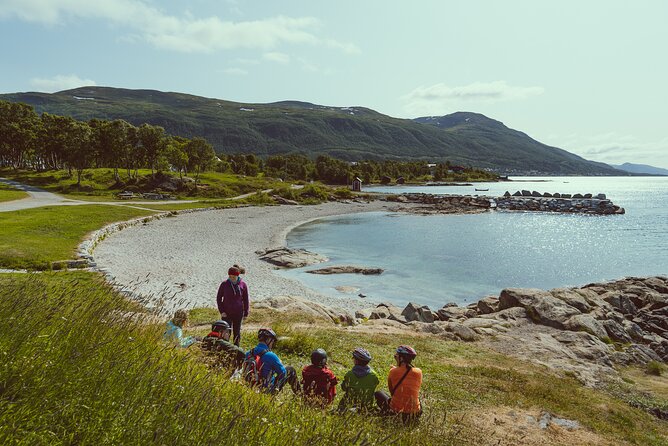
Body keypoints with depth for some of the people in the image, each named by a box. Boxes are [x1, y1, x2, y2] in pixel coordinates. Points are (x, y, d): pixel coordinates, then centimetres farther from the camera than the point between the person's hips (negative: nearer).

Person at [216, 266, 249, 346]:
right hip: (226, 313, -1)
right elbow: (218, 298, 1)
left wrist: (246, 313, 5)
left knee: (237, 332, 13)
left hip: (238, 313, 1)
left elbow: (245, 300, 3)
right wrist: (221, 311, -7)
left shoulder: (243, 285, -5)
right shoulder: (224, 284, -7)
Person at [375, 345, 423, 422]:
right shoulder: (418, 372, -5)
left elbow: (392, 391, 2)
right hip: (415, 414, 3)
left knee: (378, 393, 22)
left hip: (396, 410, -2)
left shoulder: (393, 371, -11)